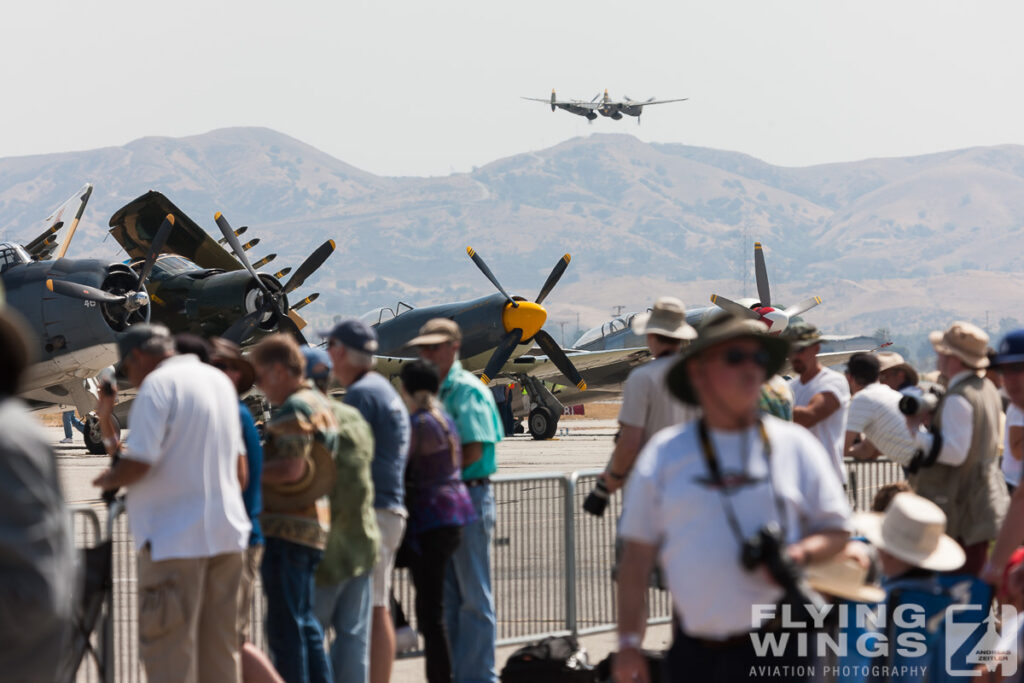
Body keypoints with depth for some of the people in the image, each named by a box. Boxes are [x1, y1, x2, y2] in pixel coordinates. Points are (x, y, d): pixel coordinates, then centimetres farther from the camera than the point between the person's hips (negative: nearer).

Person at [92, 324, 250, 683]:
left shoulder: (158, 384, -10)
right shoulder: (220, 381, 14)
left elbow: (138, 462, -18)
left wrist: (109, 479, 2)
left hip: (174, 538, -8)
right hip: (226, 530, 8)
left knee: (168, 652, -4)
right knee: (220, 649, 12)